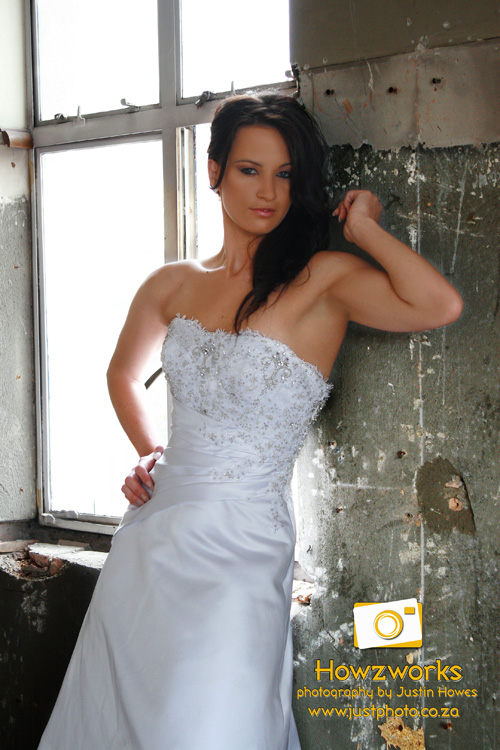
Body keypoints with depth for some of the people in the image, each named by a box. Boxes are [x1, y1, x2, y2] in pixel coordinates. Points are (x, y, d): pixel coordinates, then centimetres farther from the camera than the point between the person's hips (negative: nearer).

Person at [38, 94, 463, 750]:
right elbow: (124, 374, 27)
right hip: (151, 536, 5)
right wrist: (151, 452, 12)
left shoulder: (322, 281, -7)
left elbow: (441, 305, -27)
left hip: (240, 550, -5)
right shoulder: (172, 287, 7)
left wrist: (362, 226, -13)